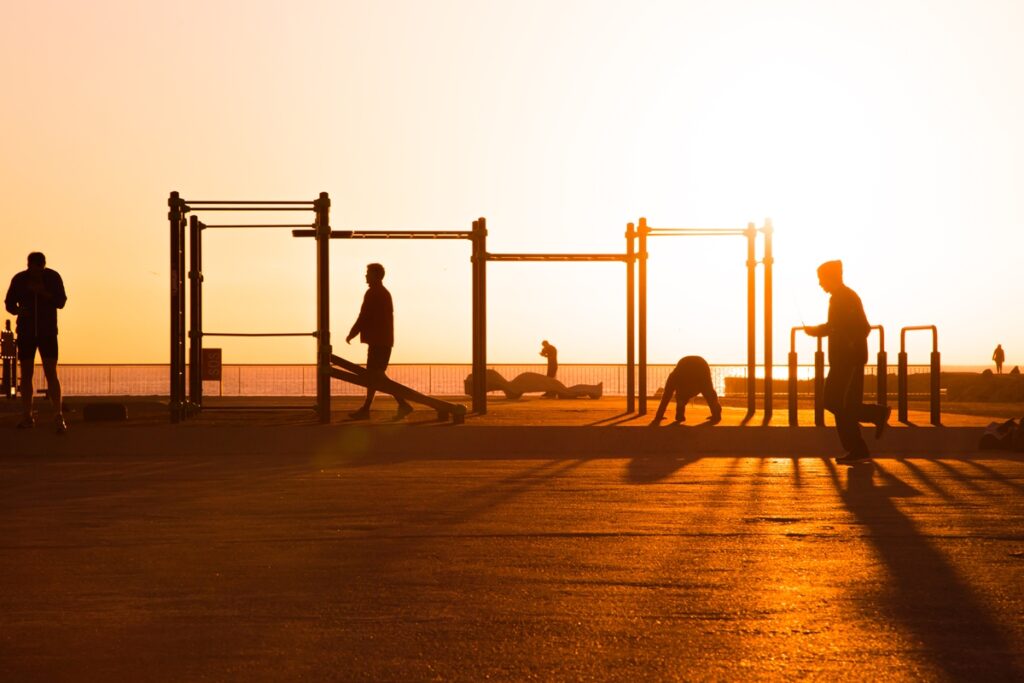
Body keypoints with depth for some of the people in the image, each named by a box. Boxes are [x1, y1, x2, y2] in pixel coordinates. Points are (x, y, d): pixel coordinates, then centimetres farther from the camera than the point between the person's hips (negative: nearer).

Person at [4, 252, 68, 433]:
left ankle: (59, 418, -15)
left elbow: (61, 302, -9)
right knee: (26, 374, 4)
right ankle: (27, 417, 10)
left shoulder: (53, 277, -6)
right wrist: (19, 310, -18)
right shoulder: (18, 279, -3)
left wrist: (43, 292, -24)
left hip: (48, 332, -2)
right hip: (26, 332, 2)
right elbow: (9, 303, 5)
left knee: (51, 373, -12)